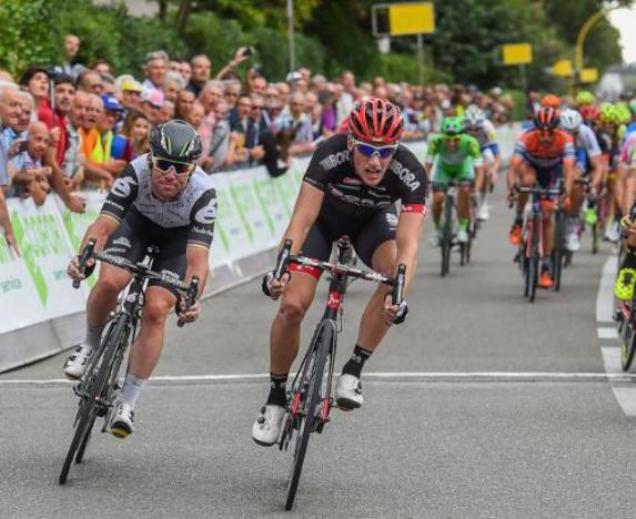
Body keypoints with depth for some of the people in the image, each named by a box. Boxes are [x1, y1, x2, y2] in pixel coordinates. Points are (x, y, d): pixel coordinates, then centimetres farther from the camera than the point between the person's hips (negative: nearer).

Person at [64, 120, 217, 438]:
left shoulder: (202, 194, -37)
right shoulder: (136, 173, -35)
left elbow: (197, 259, -43)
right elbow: (103, 224, -40)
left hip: (179, 236, -1)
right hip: (138, 221, 1)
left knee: (155, 310, -17)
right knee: (109, 282, -26)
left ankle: (127, 403, -6)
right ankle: (91, 345, 6)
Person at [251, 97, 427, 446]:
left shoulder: (410, 173, -35)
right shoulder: (329, 155, -37)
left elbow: (408, 245, -41)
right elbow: (302, 219, -40)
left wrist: (397, 296, -58)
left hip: (372, 220, 1)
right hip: (325, 218, -1)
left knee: (394, 272, -31)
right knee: (292, 304, -16)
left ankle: (353, 371, -16)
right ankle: (276, 397, 7)